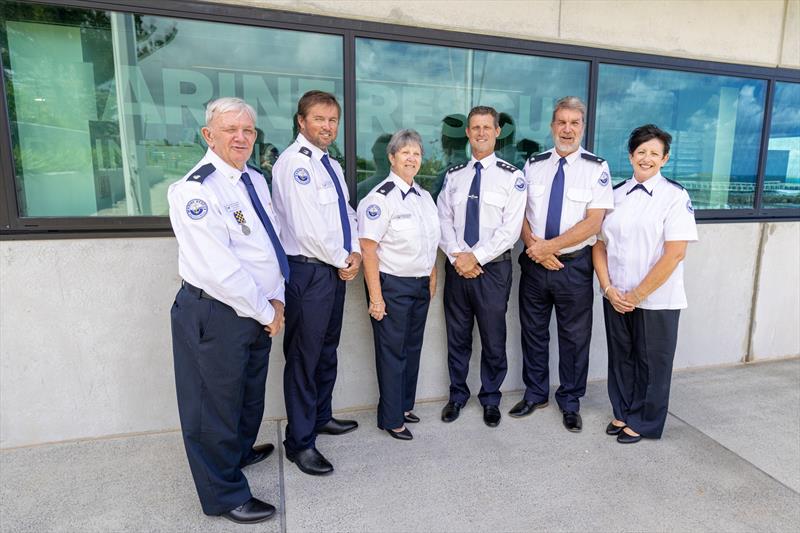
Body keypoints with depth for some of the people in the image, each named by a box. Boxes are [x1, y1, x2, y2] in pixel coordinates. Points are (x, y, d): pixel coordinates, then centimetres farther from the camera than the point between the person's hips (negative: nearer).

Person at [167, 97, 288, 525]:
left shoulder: (256, 181, 7)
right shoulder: (196, 190, -20)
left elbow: (274, 241, 9)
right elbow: (219, 270, -25)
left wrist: (277, 298, -2)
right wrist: (265, 313, -15)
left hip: (258, 312, 9)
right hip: (216, 315, -8)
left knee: (251, 393, 26)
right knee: (217, 403, 10)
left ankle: (240, 451, 53)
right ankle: (225, 495, 31)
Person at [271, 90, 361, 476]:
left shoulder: (331, 165, 15)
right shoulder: (293, 163, -14)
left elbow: (347, 213, 16)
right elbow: (308, 229, -22)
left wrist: (355, 251, -2)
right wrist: (342, 261, -9)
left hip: (336, 270, 9)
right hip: (307, 271, -9)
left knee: (328, 350, 19)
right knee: (304, 357, 1)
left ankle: (321, 417, 38)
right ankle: (300, 443, 16)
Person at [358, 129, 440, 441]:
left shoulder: (424, 196, 10)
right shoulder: (380, 197, -15)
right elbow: (368, 249, -18)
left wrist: (432, 280, 16)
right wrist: (376, 297, -20)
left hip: (421, 284, 8)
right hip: (392, 285, -7)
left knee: (413, 348, 17)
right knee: (392, 352, 3)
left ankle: (404, 406, 36)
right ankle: (391, 419, 21)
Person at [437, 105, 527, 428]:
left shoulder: (511, 177, -2)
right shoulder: (454, 176, 9)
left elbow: (510, 228, -10)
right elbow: (443, 220, 4)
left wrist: (475, 257, -15)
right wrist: (456, 256, -11)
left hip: (493, 268, -3)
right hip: (456, 266, 3)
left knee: (493, 340, 9)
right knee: (457, 337, 14)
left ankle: (490, 399, 29)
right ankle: (457, 395, 32)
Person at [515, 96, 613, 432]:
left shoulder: (596, 168, -4)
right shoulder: (533, 165, 5)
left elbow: (593, 222, -13)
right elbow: (520, 213, 4)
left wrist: (550, 246, -18)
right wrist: (534, 246, -13)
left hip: (574, 266, -2)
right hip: (534, 264, 3)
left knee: (574, 336, 10)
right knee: (533, 332, 14)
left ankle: (570, 402, 30)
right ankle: (535, 394, 33)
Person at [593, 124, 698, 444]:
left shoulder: (675, 196, -7)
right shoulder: (616, 194, 5)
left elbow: (675, 253, -15)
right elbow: (600, 244, 4)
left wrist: (637, 295, -14)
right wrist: (608, 289, -7)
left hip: (656, 300, -4)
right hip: (615, 298, 4)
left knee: (651, 363, 11)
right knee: (620, 357, 16)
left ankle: (643, 422, 30)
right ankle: (622, 412, 36)